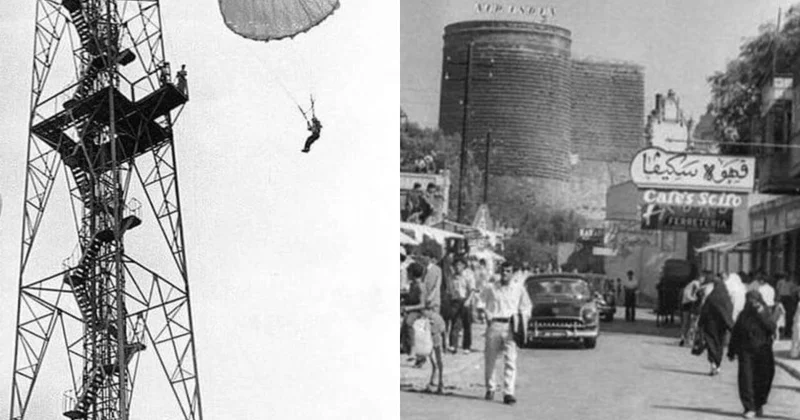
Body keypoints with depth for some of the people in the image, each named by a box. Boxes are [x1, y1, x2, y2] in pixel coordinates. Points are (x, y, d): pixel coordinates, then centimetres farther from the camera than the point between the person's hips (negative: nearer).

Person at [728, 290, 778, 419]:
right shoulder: (744, 315, 4)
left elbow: (772, 328, -16)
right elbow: (735, 334, 9)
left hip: (763, 352, 0)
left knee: (762, 380, 5)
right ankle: (749, 408, -6)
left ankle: (759, 406, 25)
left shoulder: (765, 314, 1)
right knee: (746, 379, -9)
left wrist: (762, 314, -21)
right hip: (746, 351, 0)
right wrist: (732, 351, 8)